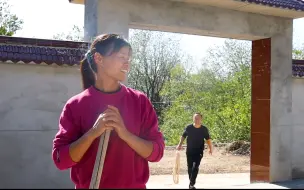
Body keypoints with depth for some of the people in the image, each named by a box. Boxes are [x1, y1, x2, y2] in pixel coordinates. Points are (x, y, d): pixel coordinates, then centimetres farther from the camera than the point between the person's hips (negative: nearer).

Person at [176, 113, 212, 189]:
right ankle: (191, 182, 27)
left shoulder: (204, 129, -3)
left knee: (195, 167, -14)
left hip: (199, 152, -1)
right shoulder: (188, 128, -5)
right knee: (190, 167, 9)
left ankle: (192, 184, -13)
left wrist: (210, 148, 3)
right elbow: (183, 136, 7)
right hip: (189, 151, 1)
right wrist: (180, 145, -3)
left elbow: (208, 139, 7)